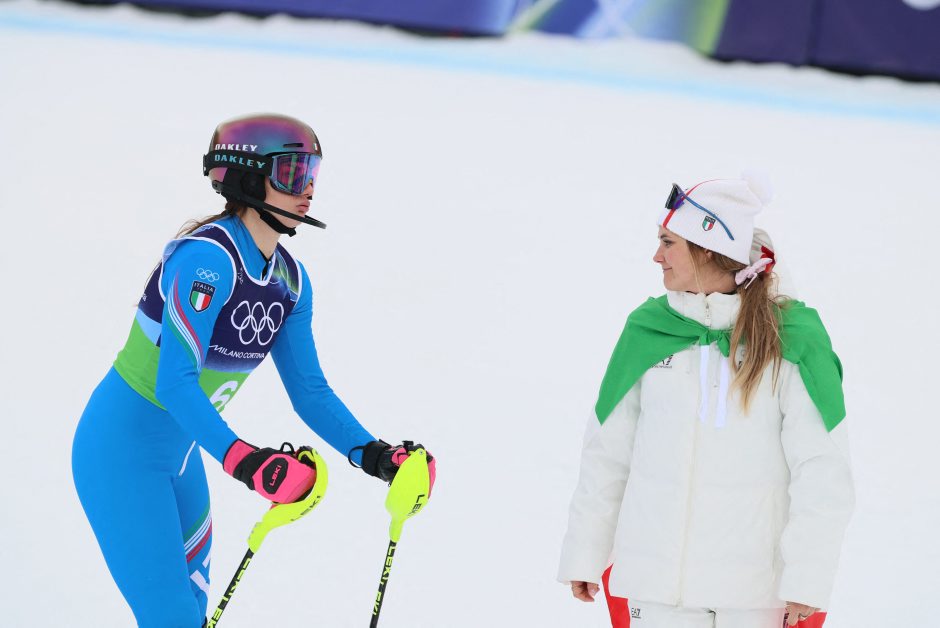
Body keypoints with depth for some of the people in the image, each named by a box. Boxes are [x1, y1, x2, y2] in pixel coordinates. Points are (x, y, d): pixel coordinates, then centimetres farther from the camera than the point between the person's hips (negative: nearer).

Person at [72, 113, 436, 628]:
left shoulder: (290, 280, 2)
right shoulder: (207, 258, -25)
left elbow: (309, 390, 6)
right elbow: (174, 381, -32)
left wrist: (373, 455, -8)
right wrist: (241, 459, -44)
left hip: (180, 455, 9)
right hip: (124, 454, -9)